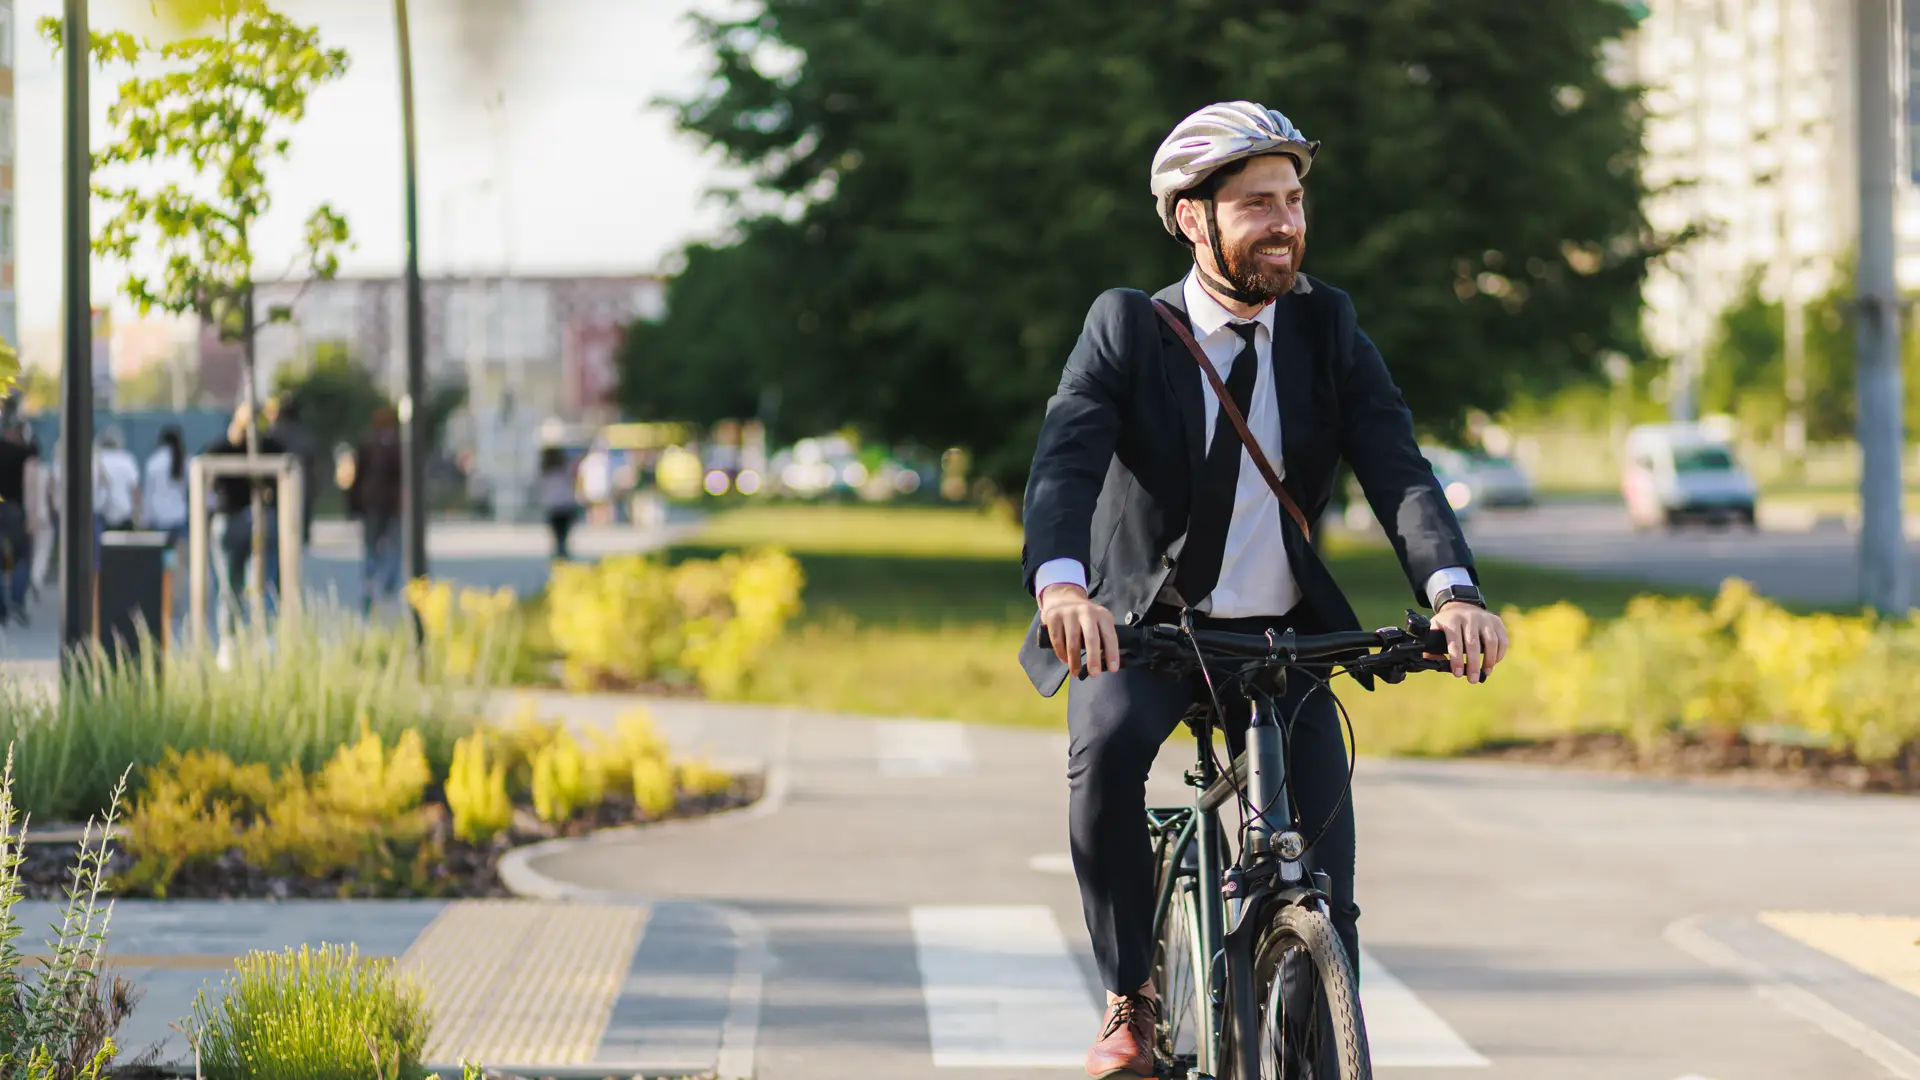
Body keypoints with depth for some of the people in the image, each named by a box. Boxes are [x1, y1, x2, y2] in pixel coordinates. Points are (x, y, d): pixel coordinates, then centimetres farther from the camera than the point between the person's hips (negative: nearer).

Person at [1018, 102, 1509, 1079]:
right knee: (1106, 744, -34)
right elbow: (1066, 462, -25)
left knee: (1323, 893, -12)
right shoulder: (1126, 328, -9)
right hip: (1140, 627, -2)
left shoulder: (1326, 327, -2)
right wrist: (1061, 585, -46)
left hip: (1280, 635, 2)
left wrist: (1451, 589, -34)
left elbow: (1396, 466, -14)